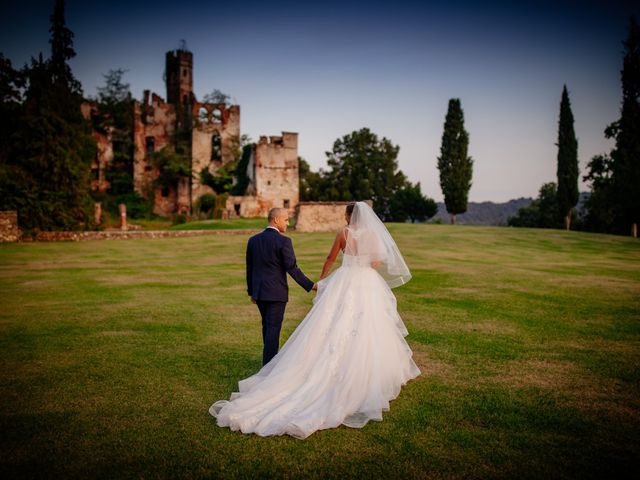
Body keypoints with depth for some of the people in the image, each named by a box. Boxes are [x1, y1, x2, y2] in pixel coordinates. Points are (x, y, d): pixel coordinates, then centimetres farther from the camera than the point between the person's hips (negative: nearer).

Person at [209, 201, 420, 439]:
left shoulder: (343, 233, -2)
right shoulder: (373, 234, 0)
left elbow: (331, 258, 7)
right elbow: (378, 263, 0)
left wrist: (321, 281, 21)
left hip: (345, 282, -1)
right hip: (367, 285, 1)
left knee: (335, 330, 4)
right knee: (367, 333, 6)